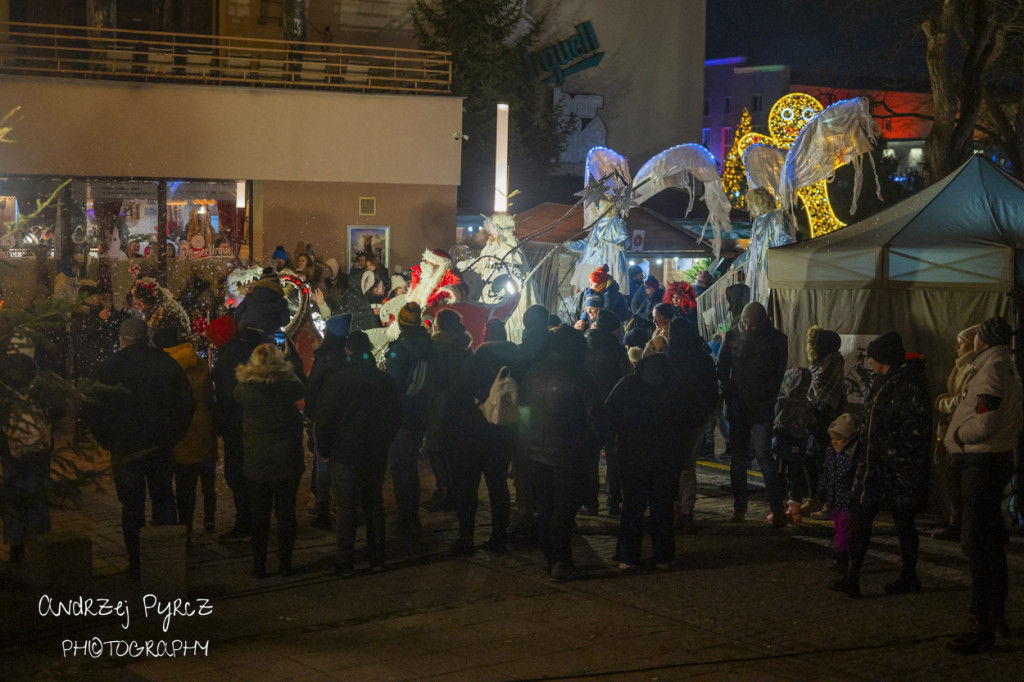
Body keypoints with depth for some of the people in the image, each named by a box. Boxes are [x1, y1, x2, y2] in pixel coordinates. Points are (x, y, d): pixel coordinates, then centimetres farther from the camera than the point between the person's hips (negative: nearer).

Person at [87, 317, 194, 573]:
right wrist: (173, 434, 11)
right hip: (163, 446, 3)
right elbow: (187, 402, 4)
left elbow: (97, 409, -7)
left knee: (132, 505, 6)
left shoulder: (110, 368, -8)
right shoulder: (168, 363, 0)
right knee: (163, 499, 14)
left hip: (126, 447, -2)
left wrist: (108, 440, 3)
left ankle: (137, 560, 8)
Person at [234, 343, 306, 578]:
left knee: (259, 515, 10)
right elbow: (303, 391, 10)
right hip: (288, 461, 0)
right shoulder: (289, 385, -10)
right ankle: (285, 565, 15)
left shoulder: (245, 389, -10)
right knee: (286, 513, 10)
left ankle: (259, 566, 13)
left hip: (257, 462, 0)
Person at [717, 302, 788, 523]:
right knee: (737, 458, 6)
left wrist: (766, 398, -5)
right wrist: (728, 395, 0)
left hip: (762, 408, -3)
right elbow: (722, 368, 9)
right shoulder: (733, 336, 4)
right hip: (737, 407, 3)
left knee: (762, 455, -12)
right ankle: (739, 507, 16)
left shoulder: (776, 339, -1)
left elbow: (779, 373, 3)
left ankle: (776, 508, -7)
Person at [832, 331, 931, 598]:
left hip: (900, 468, -9)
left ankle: (908, 577, 18)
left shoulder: (909, 385, -15)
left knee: (903, 521, 4)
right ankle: (852, 578, 1)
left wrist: (887, 446, -17)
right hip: (876, 464, 9)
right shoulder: (880, 383, 14)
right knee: (861, 519, 2)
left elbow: (918, 427, -20)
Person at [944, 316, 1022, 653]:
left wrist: (957, 435, -9)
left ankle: (981, 626, -10)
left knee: (978, 543, -10)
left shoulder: (992, 369, -16)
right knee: (992, 540, 19)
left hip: (983, 462, -11)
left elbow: (985, 421, -25)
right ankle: (996, 614, 29)